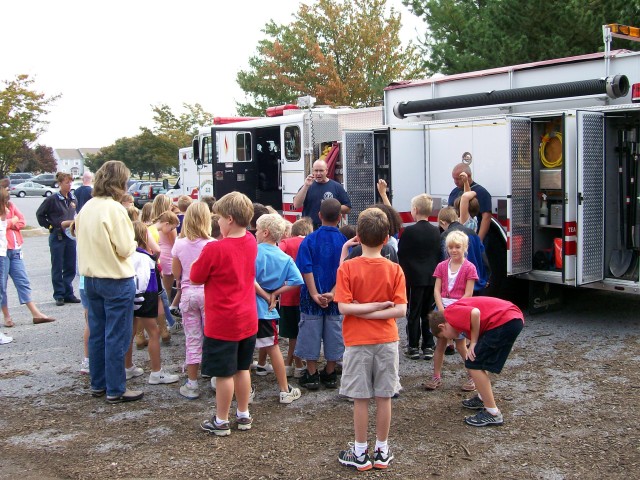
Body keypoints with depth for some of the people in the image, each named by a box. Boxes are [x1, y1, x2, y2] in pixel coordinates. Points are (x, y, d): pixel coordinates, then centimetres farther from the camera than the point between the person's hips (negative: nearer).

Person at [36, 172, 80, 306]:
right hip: (57, 237, -5)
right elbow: (39, 214, -2)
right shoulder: (52, 199, -10)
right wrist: (52, 226, -6)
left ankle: (68, 294, 19)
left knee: (70, 267, 9)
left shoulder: (72, 198, 7)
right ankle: (59, 295, 12)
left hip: (70, 236, 5)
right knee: (57, 268, 4)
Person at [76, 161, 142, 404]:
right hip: (116, 281, -8)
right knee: (117, 337, 2)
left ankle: (98, 384, 28)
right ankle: (116, 390, 9)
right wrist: (134, 242, 2)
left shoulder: (87, 207, 5)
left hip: (91, 278, 8)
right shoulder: (114, 209, -18)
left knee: (96, 333, 17)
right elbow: (125, 249, -18)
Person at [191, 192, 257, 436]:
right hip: (247, 320, 7)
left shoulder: (215, 249, -22)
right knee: (242, 368, 18)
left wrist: (200, 259, 5)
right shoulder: (251, 242, 0)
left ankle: (221, 422, 18)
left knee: (224, 373, 5)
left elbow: (195, 278, -10)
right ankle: (244, 415, 29)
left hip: (222, 322, -6)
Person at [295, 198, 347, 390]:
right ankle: (330, 374, 21)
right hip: (336, 299, 1)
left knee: (311, 334, 9)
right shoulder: (344, 241, -5)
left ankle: (312, 375, 14)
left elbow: (306, 269, -13)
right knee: (333, 335, 12)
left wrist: (315, 294, -13)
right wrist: (332, 293, -14)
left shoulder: (309, 240, -7)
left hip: (312, 297, -1)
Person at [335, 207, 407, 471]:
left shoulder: (347, 268, -10)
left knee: (360, 399, 6)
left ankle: (360, 453, 17)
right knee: (384, 398, 10)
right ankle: (382, 451, 21)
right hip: (386, 341, 2)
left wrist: (365, 308, -7)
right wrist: (379, 310, -9)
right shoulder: (394, 269, -4)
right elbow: (400, 309, -11)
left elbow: (344, 307, -16)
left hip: (357, 342, -2)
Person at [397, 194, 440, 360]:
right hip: (432, 277, 4)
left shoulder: (409, 231, -12)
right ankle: (428, 347, 13)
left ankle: (413, 347, 6)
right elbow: (439, 255, 9)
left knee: (413, 313, 3)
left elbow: (401, 255, -7)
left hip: (414, 278, -4)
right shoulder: (436, 232, 3)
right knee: (428, 314, 10)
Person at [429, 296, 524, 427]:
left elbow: (475, 313, -20)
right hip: (515, 319, 10)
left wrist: (473, 343, -7)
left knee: (474, 364, -1)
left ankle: (493, 413, 2)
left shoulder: (450, 313, -1)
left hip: (505, 321, -10)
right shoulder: (460, 311, 25)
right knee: (480, 361, 27)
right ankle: (483, 398, 39)